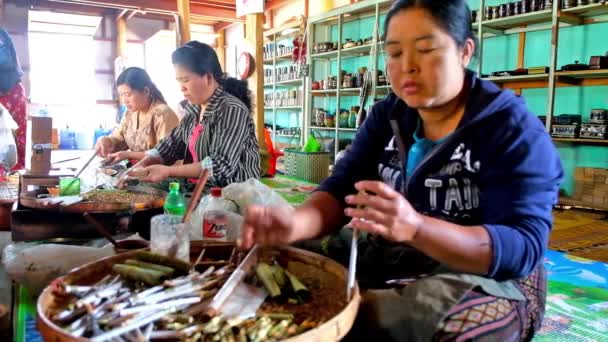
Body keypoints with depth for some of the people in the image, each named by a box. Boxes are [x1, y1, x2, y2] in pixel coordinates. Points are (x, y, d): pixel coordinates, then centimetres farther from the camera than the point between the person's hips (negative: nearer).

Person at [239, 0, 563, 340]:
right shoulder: (387, 116, 5)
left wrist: (416, 228, -37)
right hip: (387, 257, 6)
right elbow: (341, 190, -4)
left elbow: (522, 248, -21)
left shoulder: (514, 130, -12)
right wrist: (295, 223, -26)